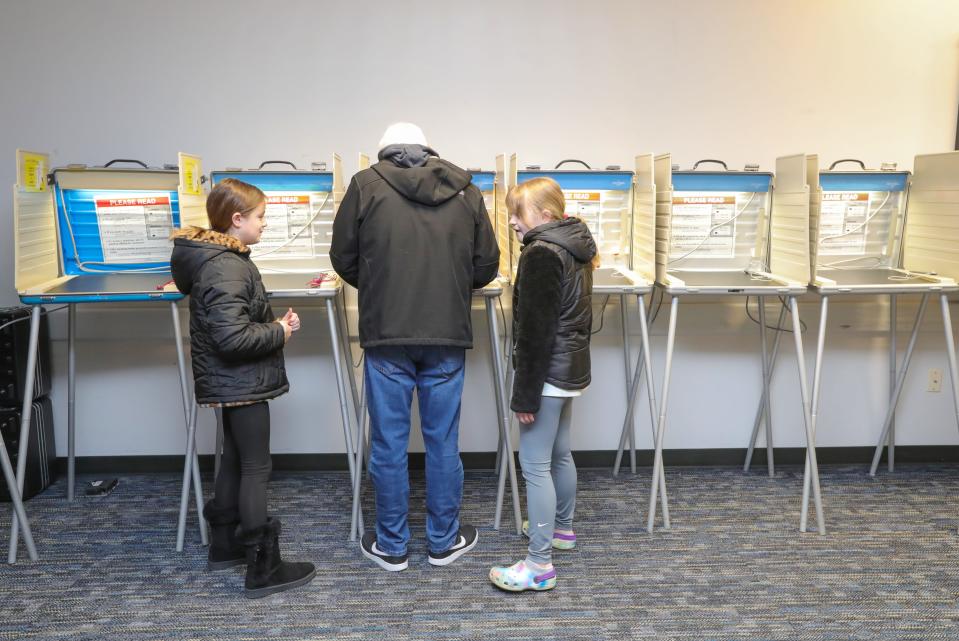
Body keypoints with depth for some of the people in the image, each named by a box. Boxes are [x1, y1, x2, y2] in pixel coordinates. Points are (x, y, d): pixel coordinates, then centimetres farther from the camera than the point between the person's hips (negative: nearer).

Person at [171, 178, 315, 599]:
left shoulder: (217, 257, 10)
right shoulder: (227, 268, -23)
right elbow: (233, 336, -30)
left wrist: (274, 324, 4)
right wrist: (280, 332, -16)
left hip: (230, 383, 10)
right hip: (242, 383, -10)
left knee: (234, 459, 20)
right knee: (256, 467, -3)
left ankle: (224, 545, 33)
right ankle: (262, 569, 5)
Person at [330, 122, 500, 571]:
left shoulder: (366, 185, 2)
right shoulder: (466, 191, 7)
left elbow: (343, 259, 7)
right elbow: (486, 266, 9)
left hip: (386, 336, -2)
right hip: (448, 336, 2)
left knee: (389, 443, 9)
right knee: (443, 441, 13)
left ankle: (391, 546, 22)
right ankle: (444, 541, 26)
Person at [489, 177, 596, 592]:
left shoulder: (541, 254, -19)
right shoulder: (575, 248, 12)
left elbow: (535, 332, -22)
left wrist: (525, 395, -19)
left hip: (548, 373, -10)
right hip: (572, 368, 10)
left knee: (535, 465, -6)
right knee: (560, 453, 22)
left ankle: (540, 565, -2)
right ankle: (561, 528, 39)